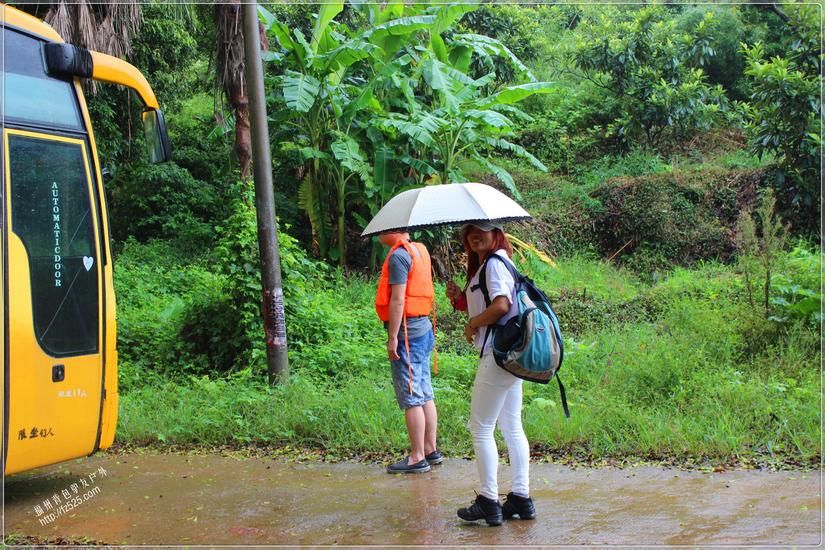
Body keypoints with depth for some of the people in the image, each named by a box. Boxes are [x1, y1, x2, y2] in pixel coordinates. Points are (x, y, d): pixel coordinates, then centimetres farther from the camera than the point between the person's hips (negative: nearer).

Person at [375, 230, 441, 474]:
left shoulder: (398, 255, -14)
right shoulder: (418, 249, 13)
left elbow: (397, 300, -19)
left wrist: (392, 338, -17)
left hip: (407, 332, -9)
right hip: (424, 328, 9)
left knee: (411, 398, -4)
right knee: (425, 395, 14)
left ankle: (417, 458, 0)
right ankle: (430, 450, 21)